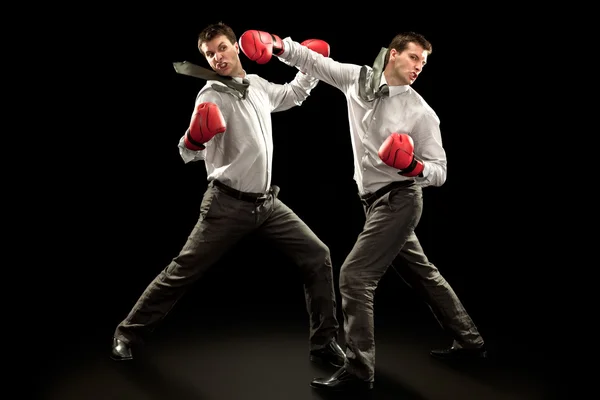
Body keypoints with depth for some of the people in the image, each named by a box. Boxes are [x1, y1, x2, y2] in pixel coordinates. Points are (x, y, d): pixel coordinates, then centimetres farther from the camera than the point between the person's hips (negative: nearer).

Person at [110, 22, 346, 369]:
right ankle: (129, 333, 17)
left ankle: (324, 343, 10)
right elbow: (189, 153, -23)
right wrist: (192, 140, -44)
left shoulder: (259, 85, 8)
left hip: (267, 202, 6)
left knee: (318, 256, 0)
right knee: (184, 270, -1)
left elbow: (293, 95, 30)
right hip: (229, 204, -5)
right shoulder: (212, 96, -11)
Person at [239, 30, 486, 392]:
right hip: (377, 201, 6)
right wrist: (280, 46, -10)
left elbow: (439, 171, -8)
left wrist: (415, 168, -28)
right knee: (423, 273, 16)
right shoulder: (359, 78, 2)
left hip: (399, 200, -6)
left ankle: (359, 371, -3)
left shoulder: (422, 113, -10)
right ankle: (470, 342, 32)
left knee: (355, 275, -12)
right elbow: (315, 62, 4)